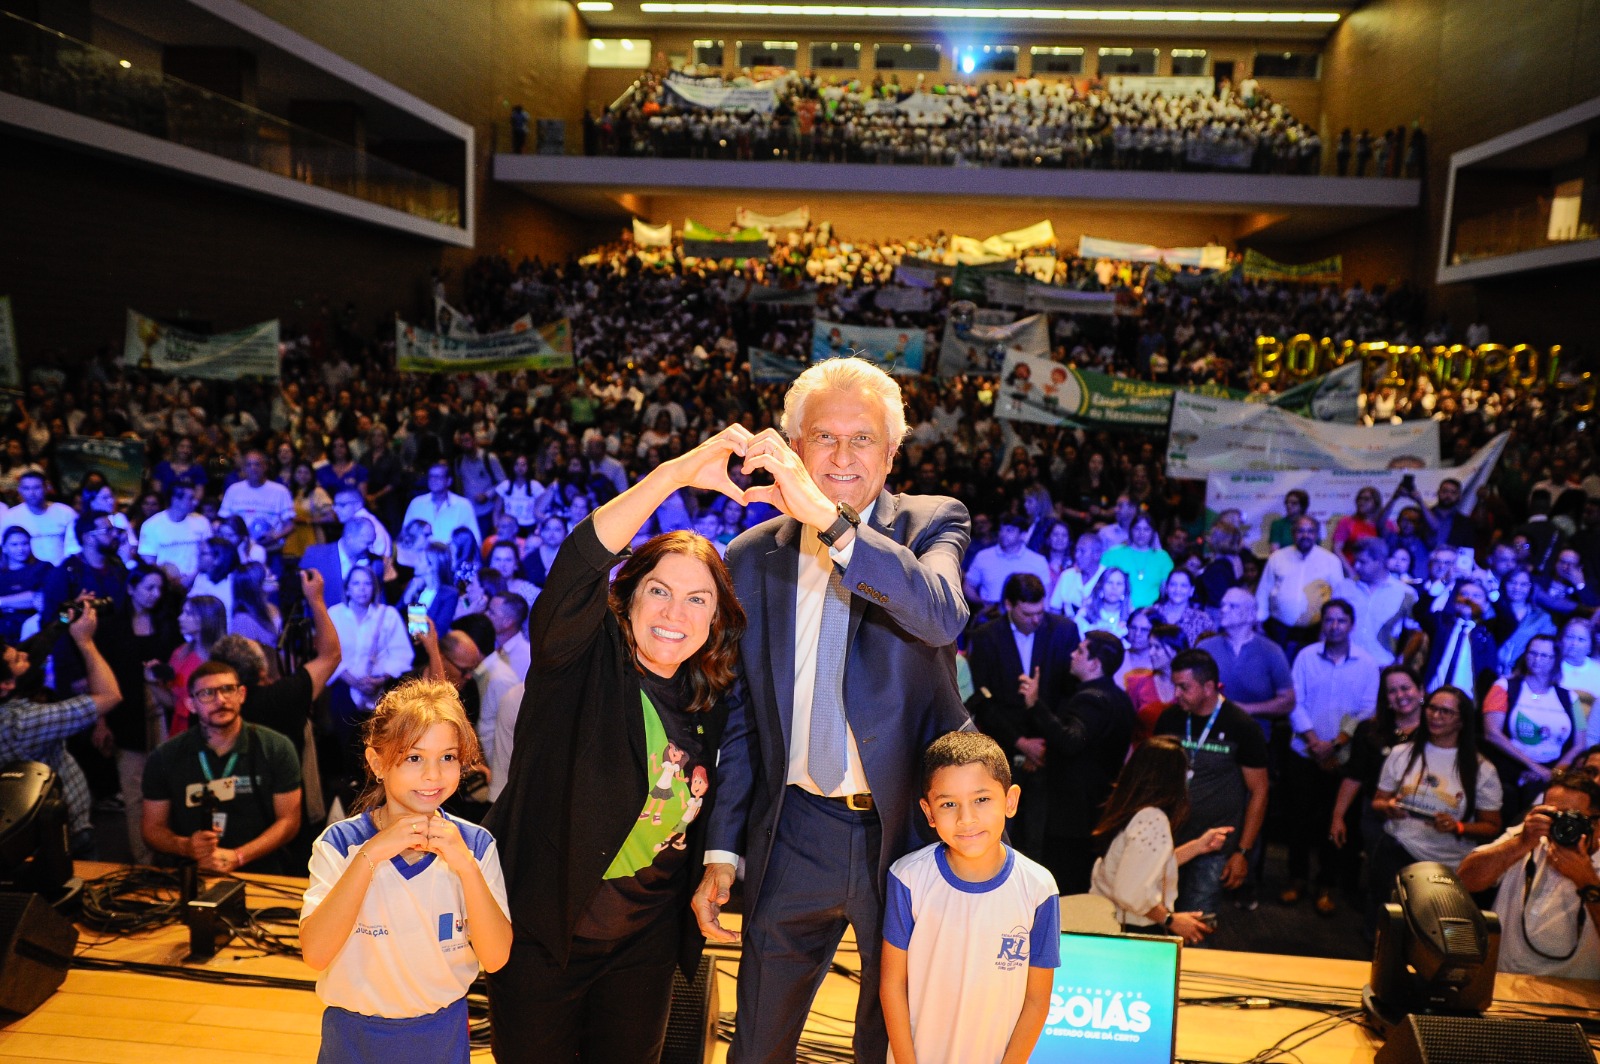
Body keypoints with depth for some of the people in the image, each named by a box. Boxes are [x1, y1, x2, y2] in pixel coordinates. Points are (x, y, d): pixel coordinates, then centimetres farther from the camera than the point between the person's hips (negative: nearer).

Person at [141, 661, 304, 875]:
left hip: (260, 872, -2)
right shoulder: (165, 758, 5)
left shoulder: (276, 749, 1)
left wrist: (237, 857, -12)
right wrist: (185, 846, -11)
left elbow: (289, 821, 1)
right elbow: (152, 828, 11)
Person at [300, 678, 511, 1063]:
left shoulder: (475, 844, -10)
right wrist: (371, 855, -30)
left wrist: (466, 865, -28)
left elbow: (496, 958, -16)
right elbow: (316, 954, -23)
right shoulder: (340, 842, -13)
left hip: (443, 1032, 1)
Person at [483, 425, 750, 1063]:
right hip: (542, 931, -4)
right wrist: (679, 471, -41)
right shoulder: (581, 659, -16)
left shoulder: (710, 699, 0)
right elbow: (579, 566, -34)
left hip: (647, 941, 4)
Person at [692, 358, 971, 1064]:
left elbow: (942, 616, -28)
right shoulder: (751, 556, 2)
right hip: (794, 836, 2)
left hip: (909, 825, -2)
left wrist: (828, 518, -37)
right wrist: (723, 852, 5)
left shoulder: (932, 523, -4)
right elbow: (740, 719, 7)